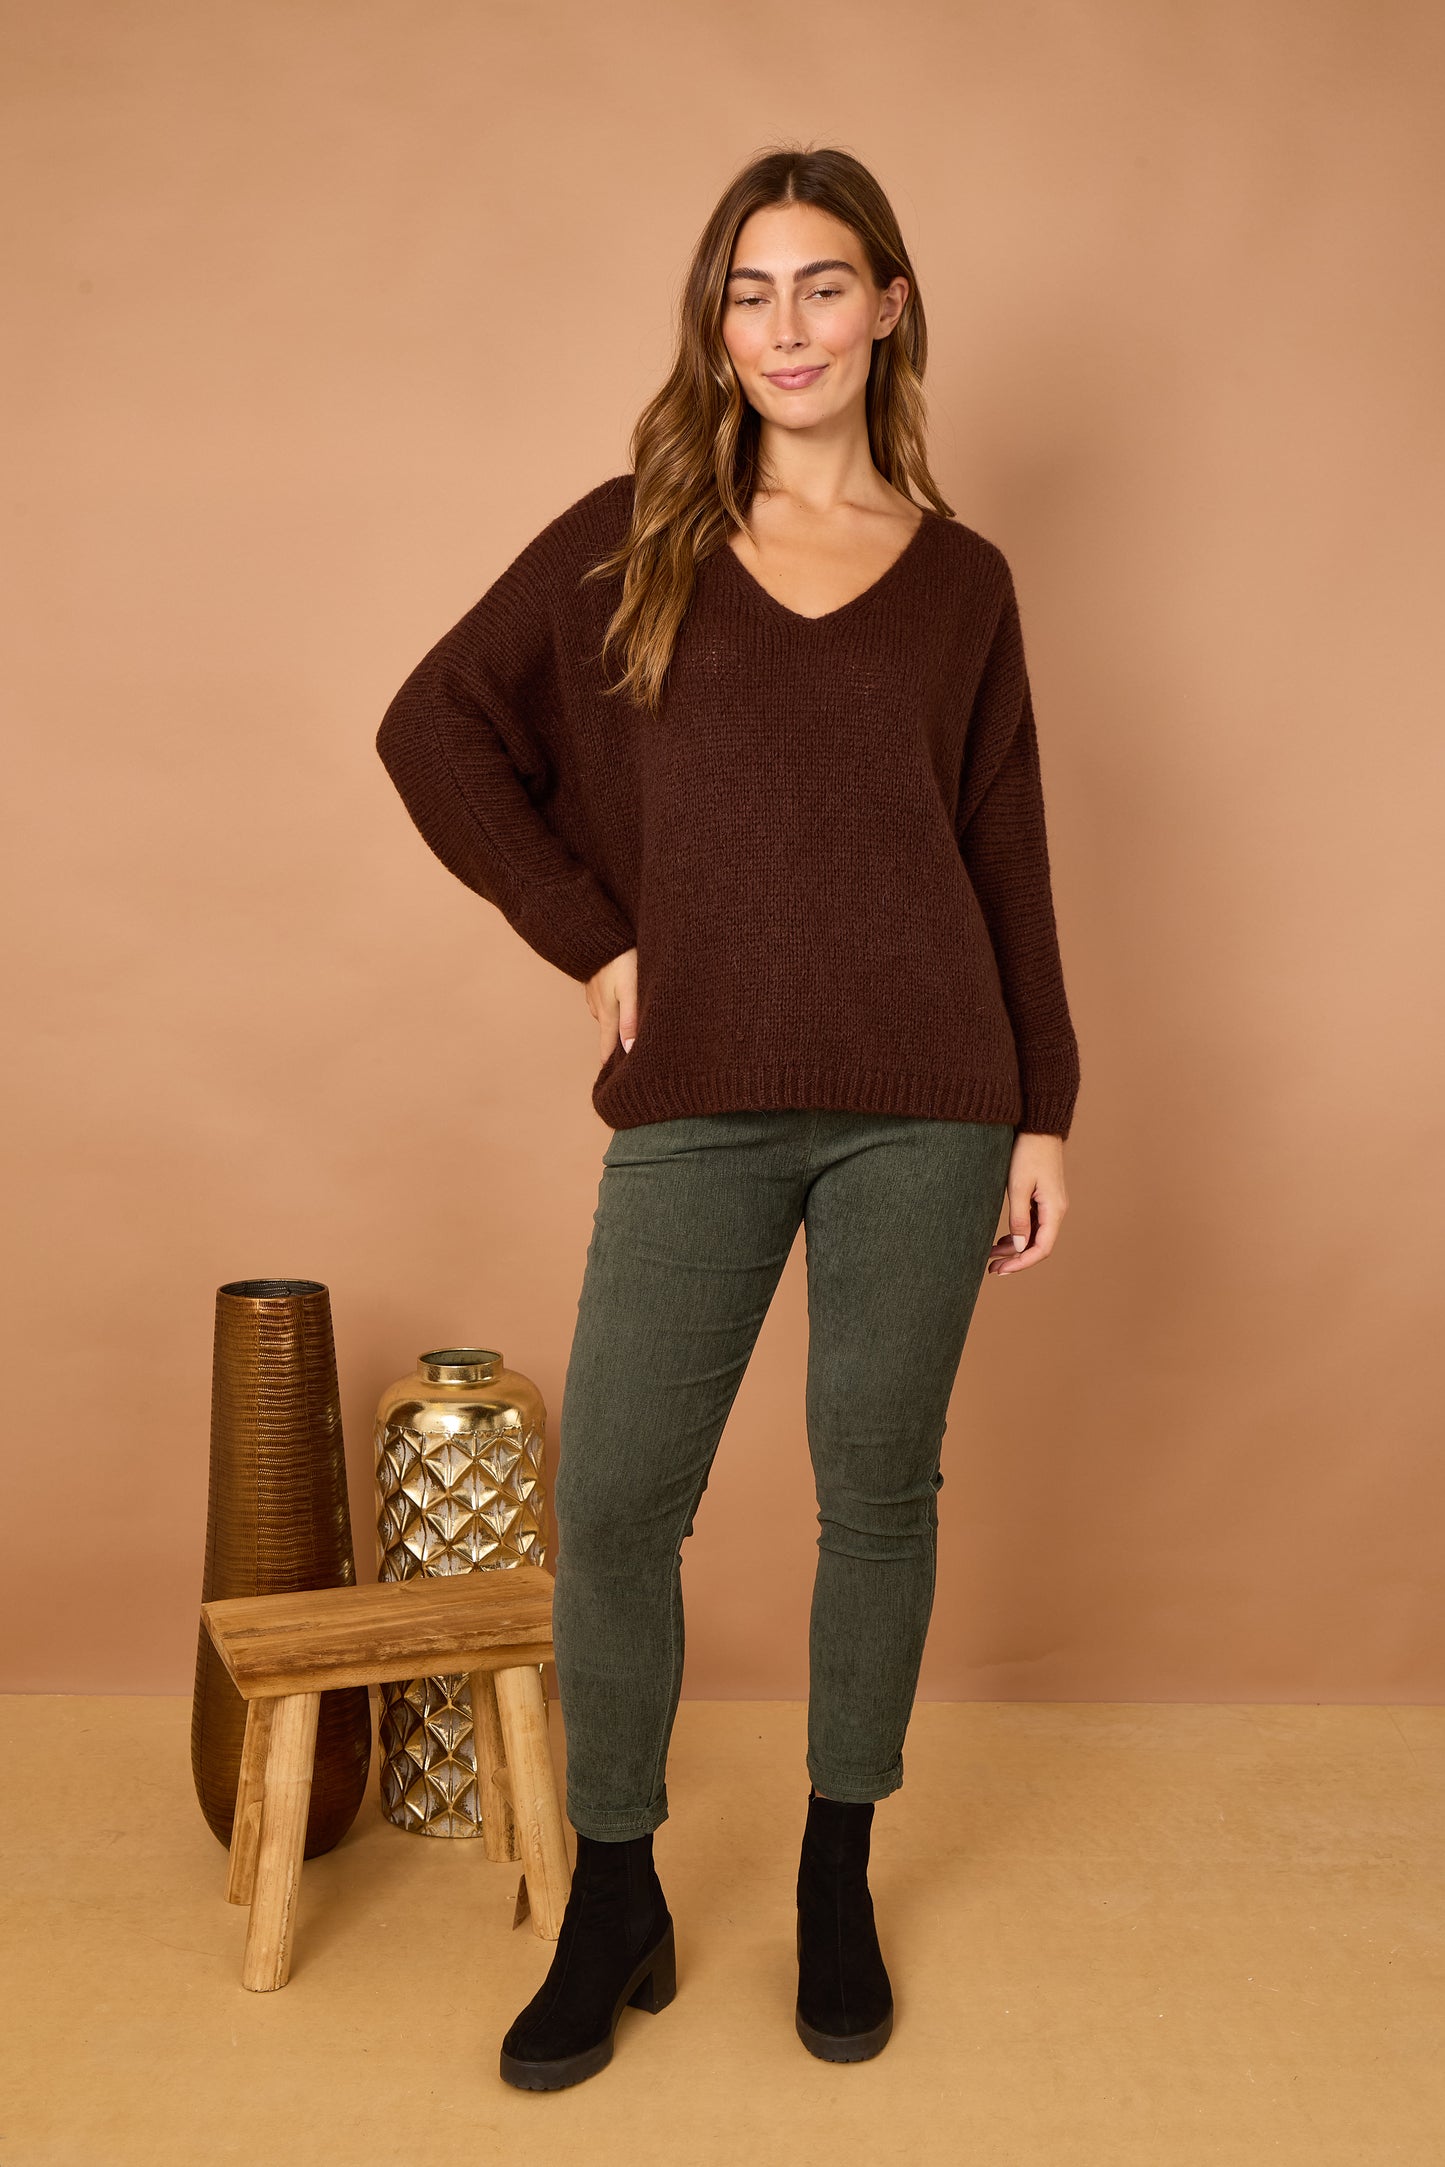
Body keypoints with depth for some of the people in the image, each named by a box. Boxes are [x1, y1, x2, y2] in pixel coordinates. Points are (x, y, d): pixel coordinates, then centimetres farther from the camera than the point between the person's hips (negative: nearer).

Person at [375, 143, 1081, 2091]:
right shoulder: (632, 537, 7)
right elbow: (435, 726, 6)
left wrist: (1044, 1113, 6)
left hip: (922, 1104, 1)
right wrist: (591, 938, 0)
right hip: (698, 1105, 0)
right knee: (613, 1503, 1)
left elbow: (1009, 859, 9)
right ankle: (614, 1909, 22)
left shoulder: (961, 578, 9)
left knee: (879, 1491, 9)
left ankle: (838, 1879, 30)